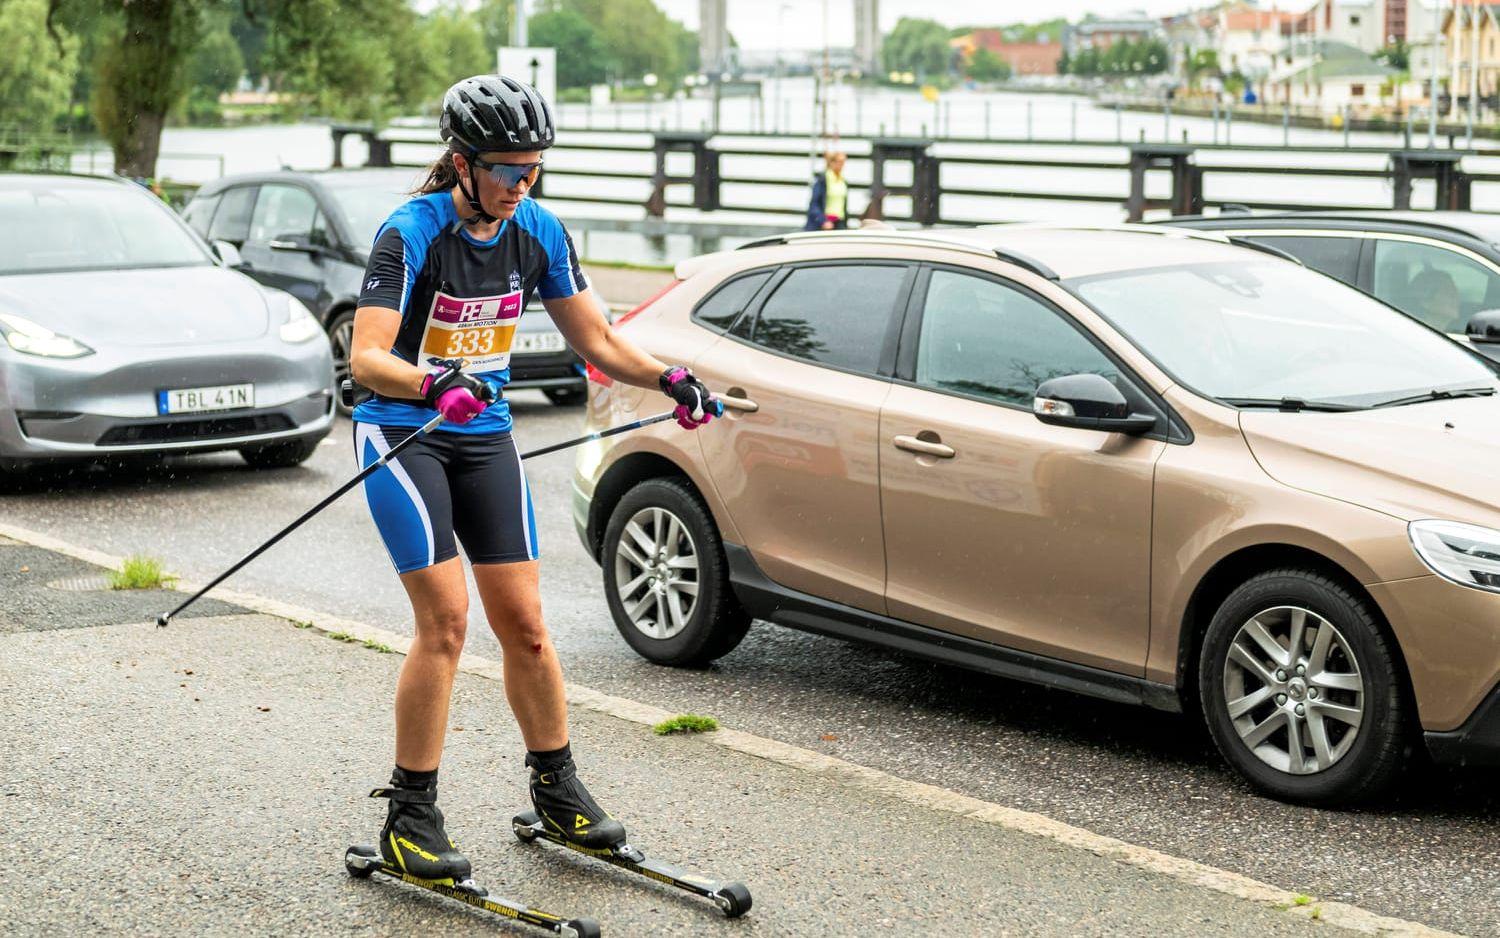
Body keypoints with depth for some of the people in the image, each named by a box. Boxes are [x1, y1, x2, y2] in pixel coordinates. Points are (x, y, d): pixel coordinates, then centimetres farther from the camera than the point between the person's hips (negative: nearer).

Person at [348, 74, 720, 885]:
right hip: (402, 435, -5)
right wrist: (434, 383, -47)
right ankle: (411, 816, -5)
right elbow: (365, 358, -29)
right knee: (445, 617, -15)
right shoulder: (412, 233, -19)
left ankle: (556, 787, 21)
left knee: (522, 621, 3)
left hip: (485, 437, 5)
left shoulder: (539, 233, -3)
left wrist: (668, 378, -8)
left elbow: (596, 341, 6)